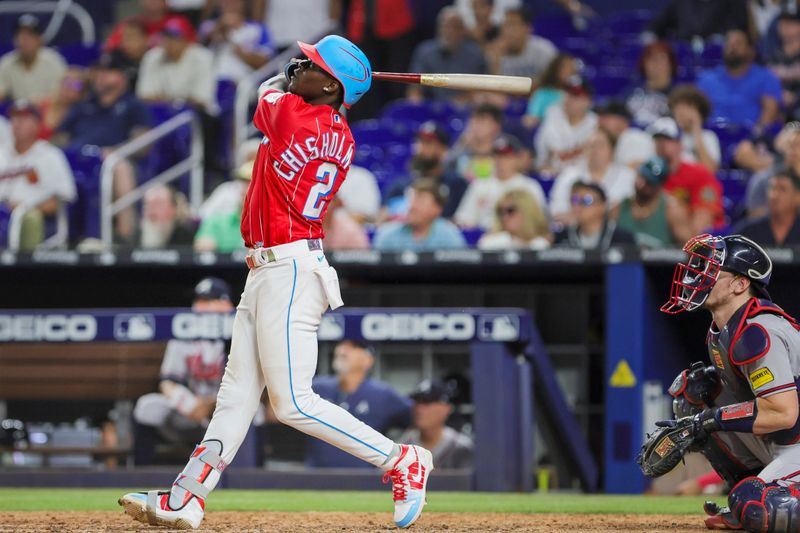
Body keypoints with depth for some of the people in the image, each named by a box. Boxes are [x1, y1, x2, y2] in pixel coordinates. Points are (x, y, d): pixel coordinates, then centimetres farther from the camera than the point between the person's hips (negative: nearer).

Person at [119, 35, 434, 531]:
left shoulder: (289, 111, -14)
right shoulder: (343, 139, 7)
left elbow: (269, 91, 8)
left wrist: (283, 78, 25)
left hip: (289, 270, -10)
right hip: (266, 270, 10)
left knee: (294, 403, -9)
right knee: (238, 392, 9)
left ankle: (402, 461, -3)